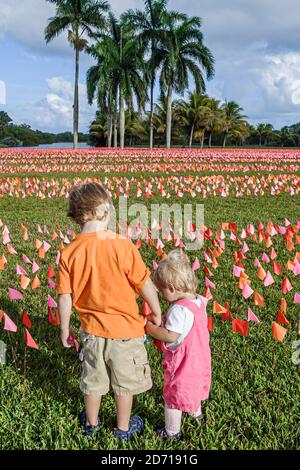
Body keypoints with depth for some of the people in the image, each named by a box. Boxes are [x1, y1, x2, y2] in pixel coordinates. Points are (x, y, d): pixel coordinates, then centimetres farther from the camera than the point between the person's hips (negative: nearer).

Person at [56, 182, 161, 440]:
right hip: (125, 328, -3)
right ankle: (123, 427, 39)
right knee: (125, 381, 20)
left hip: (91, 329, 3)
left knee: (93, 379, 24)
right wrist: (157, 312, 1)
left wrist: (65, 328, 8)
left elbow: (65, 297, -7)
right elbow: (145, 283, -15)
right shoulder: (122, 245, -23)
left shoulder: (69, 252, -13)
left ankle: (91, 423, 46)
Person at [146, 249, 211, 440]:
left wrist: (149, 327, -21)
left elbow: (170, 336, -33)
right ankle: (196, 412, 56)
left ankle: (172, 432, 27)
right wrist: (162, 321, 0)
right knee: (192, 387, 33)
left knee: (173, 396, 11)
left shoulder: (180, 309, -32)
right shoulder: (199, 301, -4)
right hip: (198, 359, 9)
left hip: (183, 363, -9)